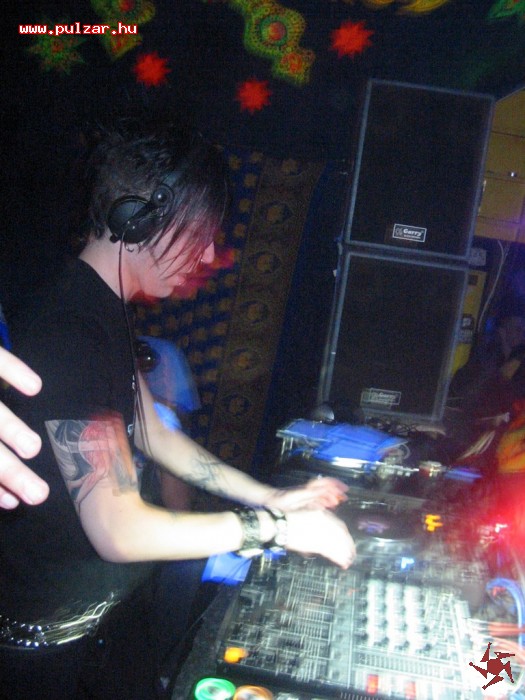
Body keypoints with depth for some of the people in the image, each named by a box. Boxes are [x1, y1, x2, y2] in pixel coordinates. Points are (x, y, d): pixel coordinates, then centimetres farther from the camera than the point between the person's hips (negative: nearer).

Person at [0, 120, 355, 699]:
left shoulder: (104, 311, 2)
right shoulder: (68, 336, -31)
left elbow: (148, 431, 9)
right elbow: (120, 531, -31)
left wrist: (270, 497, 3)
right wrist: (276, 527, -22)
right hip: (56, 641, -8)